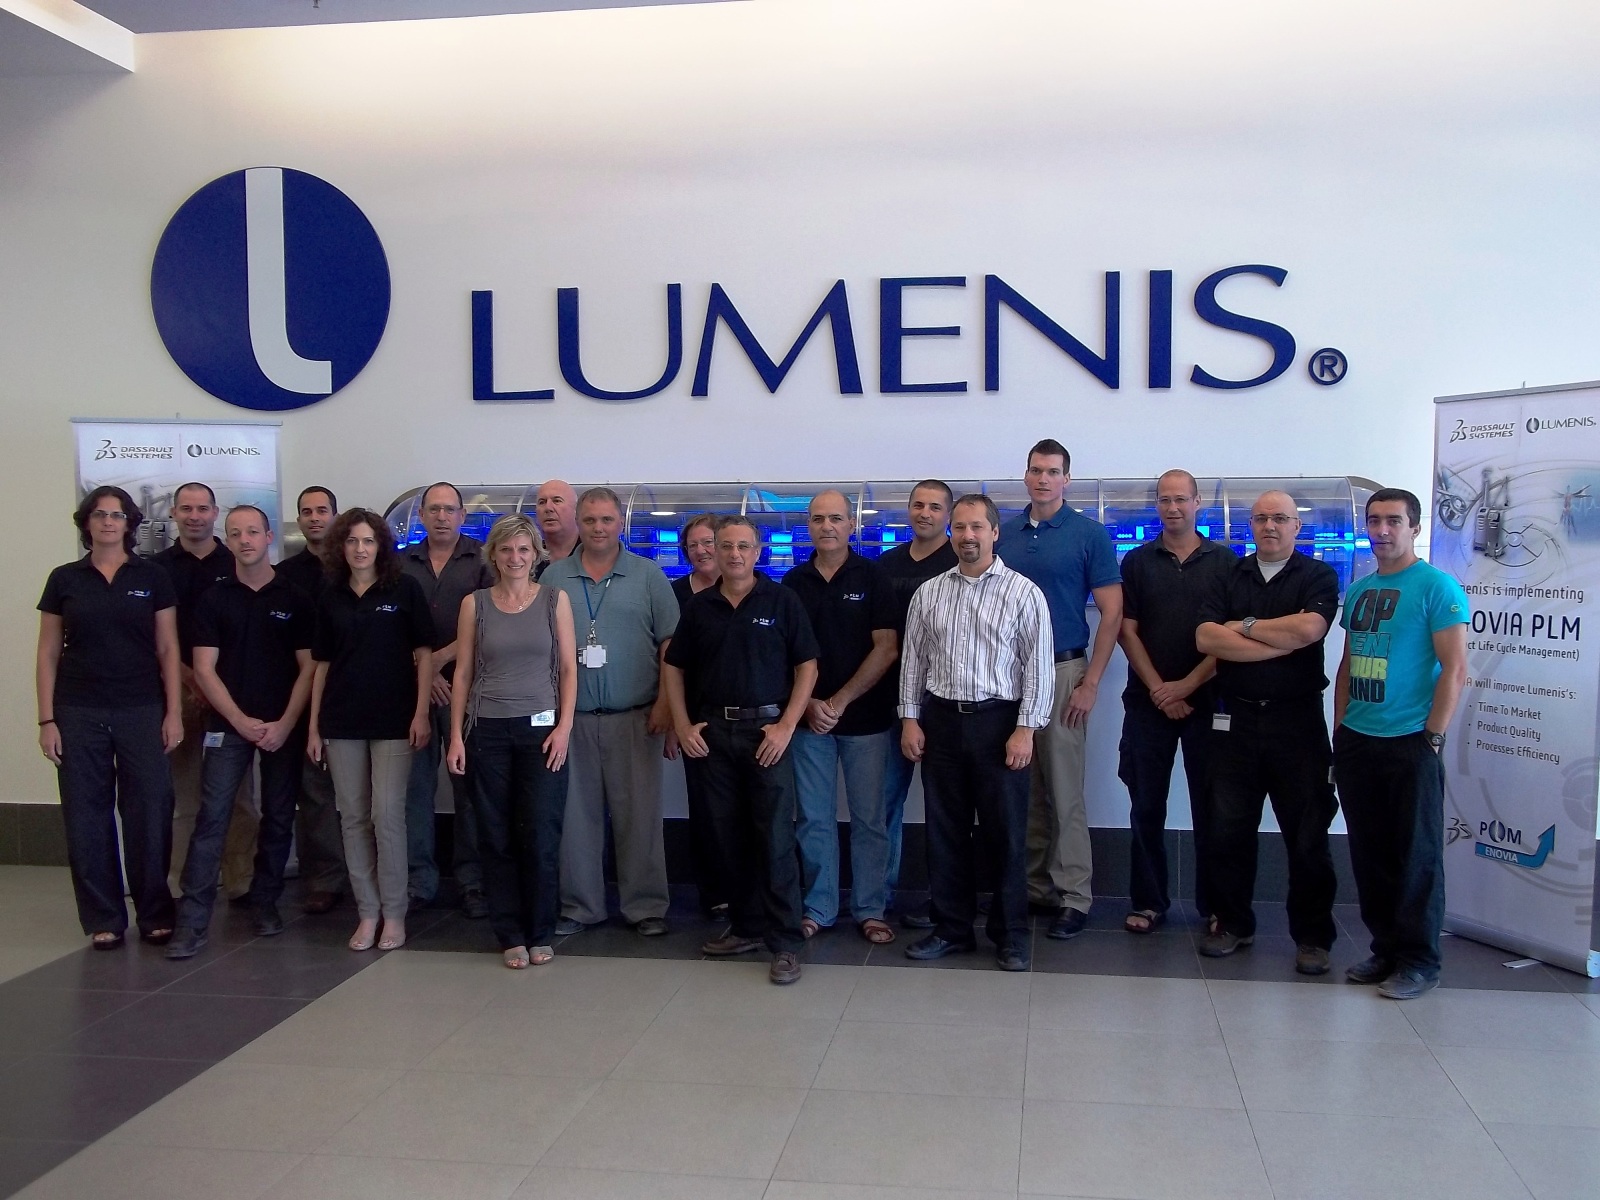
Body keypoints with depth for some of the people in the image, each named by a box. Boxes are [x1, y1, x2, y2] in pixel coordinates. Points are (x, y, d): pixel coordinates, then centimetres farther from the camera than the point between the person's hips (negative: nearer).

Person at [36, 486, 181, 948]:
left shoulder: (153, 577, 4)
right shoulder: (64, 579, 6)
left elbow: (168, 649, 4)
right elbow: (48, 653, 6)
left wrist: (174, 712, -2)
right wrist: (46, 720, 0)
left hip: (142, 711, -1)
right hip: (80, 714, 1)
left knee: (150, 812, 0)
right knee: (87, 816, 3)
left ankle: (155, 915, 14)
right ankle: (103, 920, 15)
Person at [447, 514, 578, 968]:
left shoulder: (555, 599, 3)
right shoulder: (474, 604, 6)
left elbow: (568, 668, 3)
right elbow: (463, 672, 6)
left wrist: (564, 726, -7)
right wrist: (456, 735, 1)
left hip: (541, 727, -1)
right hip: (488, 730, 1)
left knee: (541, 837, -2)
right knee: (497, 838, 4)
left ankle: (539, 935, 14)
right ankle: (510, 936, 16)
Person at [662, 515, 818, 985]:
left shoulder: (782, 601, 0)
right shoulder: (699, 607, 9)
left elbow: (807, 666, -3)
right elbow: (673, 666, 15)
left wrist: (786, 725, -11)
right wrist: (682, 725, 4)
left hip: (765, 729, -4)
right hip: (712, 732, 4)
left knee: (775, 838, -5)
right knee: (729, 837, 9)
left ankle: (786, 943, -1)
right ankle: (746, 927, 22)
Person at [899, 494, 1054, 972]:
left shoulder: (1024, 593, -3)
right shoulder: (928, 593, 7)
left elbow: (1038, 666, -6)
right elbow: (913, 659, 10)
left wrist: (1025, 729, -12)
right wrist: (910, 719, 3)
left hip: (1000, 722, -3)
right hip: (940, 720, 4)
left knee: (1005, 833, 3)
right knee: (944, 831, 10)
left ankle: (1011, 934, 16)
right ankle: (951, 928, 22)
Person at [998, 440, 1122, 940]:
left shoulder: (1089, 534, -3)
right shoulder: (1004, 533, 8)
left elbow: (1112, 612, -5)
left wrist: (1090, 682, -10)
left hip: (1062, 672, -4)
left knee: (1064, 792, -3)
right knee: (1022, 790, 9)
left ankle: (1074, 897, 5)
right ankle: (1033, 887, 19)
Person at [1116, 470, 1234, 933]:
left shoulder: (1223, 561, 4)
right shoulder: (1137, 561, 6)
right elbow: (1127, 631, 1)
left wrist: (1187, 685, -10)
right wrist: (1157, 689, -8)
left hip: (1206, 700, -1)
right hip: (1148, 702, 1)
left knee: (1210, 807, 4)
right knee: (1147, 808, 4)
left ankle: (1215, 906, 14)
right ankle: (1148, 903, 13)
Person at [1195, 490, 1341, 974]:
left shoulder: (1318, 577, 3)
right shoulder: (1230, 576, 10)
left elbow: (1308, 628, -18)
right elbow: (1205, 638, -7)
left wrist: (1244, 627, -6)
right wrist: (1280, 643, -12)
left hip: (1297, 720, -2)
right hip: (1235, 719, 3)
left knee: (1307, 833, 2)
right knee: (1229, 828, 8)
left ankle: (1312, 937, 14)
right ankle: (1232, 923, 22)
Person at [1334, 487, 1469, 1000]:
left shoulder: (1437, 587, -6)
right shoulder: (1358, 590, 13)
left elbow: (1455, 668, -10)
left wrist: (1433, 736, -13)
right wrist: (1339, 730, 13)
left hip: (1410, 742, -6)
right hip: (1356, 742, 7)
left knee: (1416, 855, 2)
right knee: (1369, 854, 12)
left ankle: (1418, 960, 12)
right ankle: (1386, 949, 24)